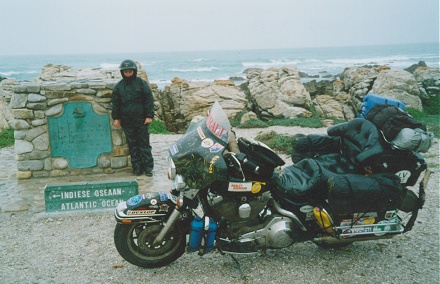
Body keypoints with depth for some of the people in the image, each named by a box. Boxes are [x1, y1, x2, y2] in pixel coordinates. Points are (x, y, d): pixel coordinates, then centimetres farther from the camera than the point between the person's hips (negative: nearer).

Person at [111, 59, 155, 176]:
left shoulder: (142, 83, -1)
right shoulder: (118, 86, 8)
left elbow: (149, 100, -2)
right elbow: (115, 103, 12)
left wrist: (149, 116, -8)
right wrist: (116, 118, 6)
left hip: (141, 120, -3)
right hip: (127, 121, 3)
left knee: (144, 144, 1)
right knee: (132, 145, 7)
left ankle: (148, 167, 6)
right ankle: (137, 167, 13)